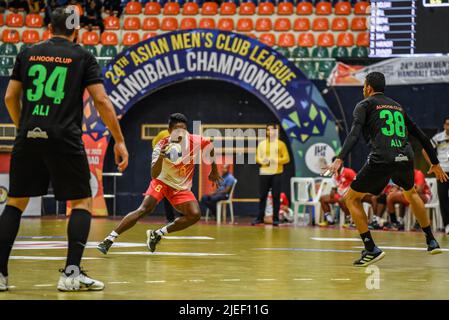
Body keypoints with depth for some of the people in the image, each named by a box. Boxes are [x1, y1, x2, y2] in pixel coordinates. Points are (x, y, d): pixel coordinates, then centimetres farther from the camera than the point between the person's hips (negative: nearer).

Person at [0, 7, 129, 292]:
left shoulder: (28, 54, 14)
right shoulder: (83, 57, 6)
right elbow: (101, 100, -1)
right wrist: (120, 141, 3)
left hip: (28, 137, 3)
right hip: (64, 139, -3)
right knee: (82, 203, 8)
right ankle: (72, 273, -4)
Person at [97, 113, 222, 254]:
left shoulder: (194, 141, -17)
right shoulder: (162, 146, -23)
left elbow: (211, 147, 7)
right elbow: (154, 175, -33)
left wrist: (214, 171, 14)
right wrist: (161, 156, -51)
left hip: (182, 187, 3)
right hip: (162, 181, -3)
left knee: (195, 215, -20)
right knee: (144, 209, -25)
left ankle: (157, 234, -6)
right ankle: (109, 239, -23)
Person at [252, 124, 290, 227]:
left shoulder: (281, 144, 3)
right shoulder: (262, 144, 10)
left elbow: (286, 158, 0)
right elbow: (257, 158, 8)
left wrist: (276, 160, -15)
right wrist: (262, 161, -14)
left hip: (277, 173, -2)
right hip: (264, 173, 2)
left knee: (276, 196, -2)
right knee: (262, 196, 3)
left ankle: (276, 218, 3)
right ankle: (260, 217, 10)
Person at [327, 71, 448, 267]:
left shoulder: (365, 105, 10)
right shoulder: (398, 107, 26)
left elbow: (354, 134, -9)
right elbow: (421, 136, 29)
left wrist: (339, 160, -19)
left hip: (381, 160, -5)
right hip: (405, 159, 6)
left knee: (352, 198, 11)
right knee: (411, 193, 36)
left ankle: (371, 250, 0)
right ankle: (431, 242, 36)